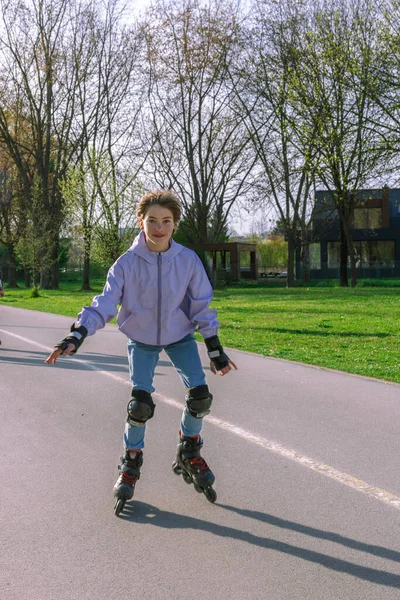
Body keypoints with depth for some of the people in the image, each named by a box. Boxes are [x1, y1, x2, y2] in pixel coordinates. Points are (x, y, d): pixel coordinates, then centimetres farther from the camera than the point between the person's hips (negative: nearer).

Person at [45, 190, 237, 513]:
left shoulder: (189, 260, -16)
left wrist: (215, 348, -8)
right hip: (142, 340, -1)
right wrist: (76, 336, -34)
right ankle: (131, 464, 12)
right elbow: (105, 303, -21)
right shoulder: (127, 263, -20)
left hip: (180, 336, 1)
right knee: (140, 404, -13)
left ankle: (189, 454, 18)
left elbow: (201, 306, -7)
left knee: (200, 396, -10)